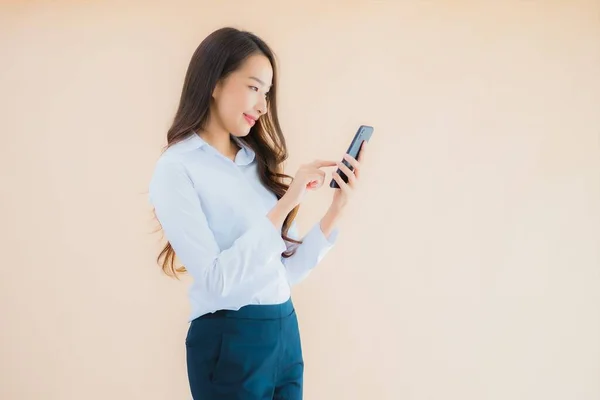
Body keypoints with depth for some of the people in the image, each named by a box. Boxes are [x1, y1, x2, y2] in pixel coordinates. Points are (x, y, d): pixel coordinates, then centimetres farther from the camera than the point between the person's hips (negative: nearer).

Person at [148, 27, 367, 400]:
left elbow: (286, 270, 7)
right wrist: (285, 204, -21)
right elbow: (214, 279, -20)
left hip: (285, 334, 6)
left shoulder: (256, 160, 8)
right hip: (230, 344, -6)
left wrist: (336, 209, -3)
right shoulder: (177, 169, -10)